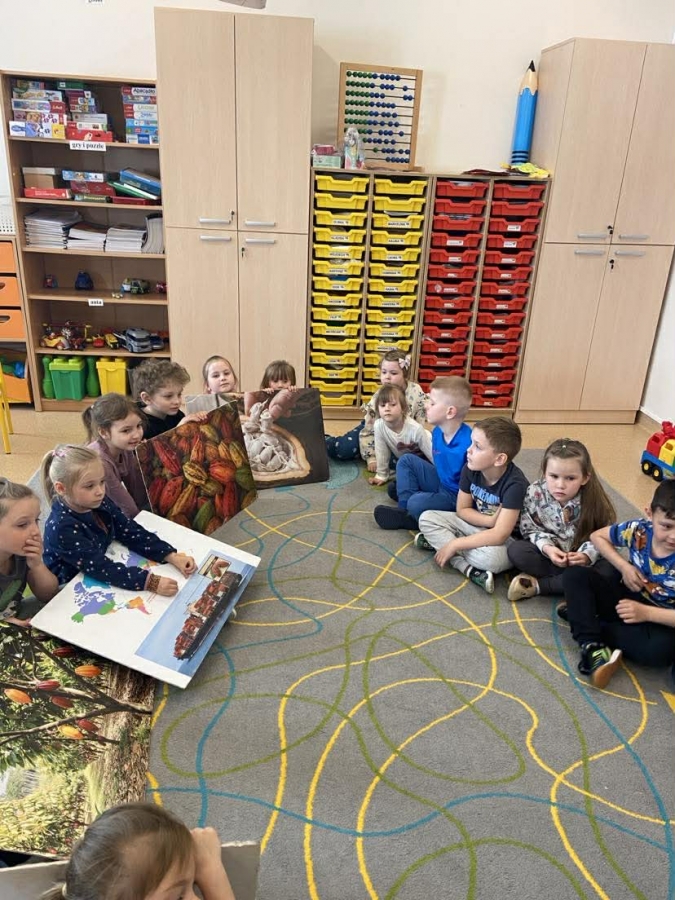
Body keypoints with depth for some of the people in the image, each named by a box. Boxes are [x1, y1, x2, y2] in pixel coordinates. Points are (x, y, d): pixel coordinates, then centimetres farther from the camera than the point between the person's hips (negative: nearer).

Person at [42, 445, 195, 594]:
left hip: (100, 583, 7)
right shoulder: (61, 528, -27)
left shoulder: (100, 504, -7)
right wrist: (151, 583, -38)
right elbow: (100, 568, -32)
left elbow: (132, 533, -6)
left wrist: (172, 557, -18)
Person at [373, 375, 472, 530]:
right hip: (441, 483, 9)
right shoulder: (437, 432, -4)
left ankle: (411, 518, 2)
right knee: (407, 460, 5)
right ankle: (405, 508, -2)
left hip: (457, 496, -9)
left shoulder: (468, 443, -31)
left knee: (417, 503, -31)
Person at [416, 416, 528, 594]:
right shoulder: (470, 469, -14)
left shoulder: (514, 484, -31)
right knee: (427, 518, -9)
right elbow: (462, 510, -3)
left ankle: (439, 540, -17)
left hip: (508, 539, -7)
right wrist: (490, 521, -22)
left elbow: (499, 535, -34)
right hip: (477, 526, 7)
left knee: (491, 557, -40)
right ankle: (469, 569, -23)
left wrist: (454, 544, -31)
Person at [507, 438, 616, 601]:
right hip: (549, 554, 0)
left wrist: (586, 555, -30)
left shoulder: (594, 501, -17)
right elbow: (530, 529, -7)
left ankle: (537, 585, -25)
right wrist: (546, 547, -26)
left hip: (580, 558, 0)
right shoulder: (535, 493, -15)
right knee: (515, 550, -25)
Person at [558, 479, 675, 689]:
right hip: (623, 597, 3)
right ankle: (592, 645, -31)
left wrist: (647, 613, -29)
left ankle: (579, 615, -21)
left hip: (657, 619, -3)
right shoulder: (638, 530, -15)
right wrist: (624, 567, -10)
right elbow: (597, 536, 4)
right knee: (575, 575, -19)